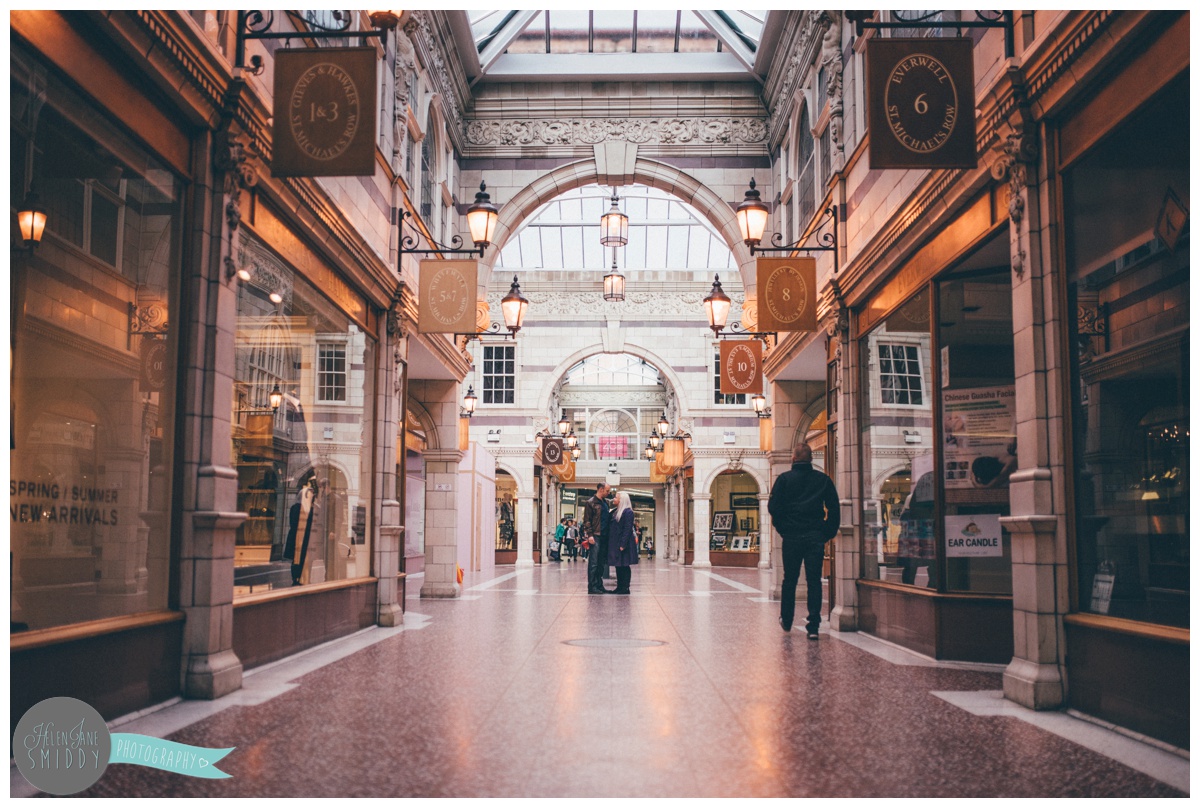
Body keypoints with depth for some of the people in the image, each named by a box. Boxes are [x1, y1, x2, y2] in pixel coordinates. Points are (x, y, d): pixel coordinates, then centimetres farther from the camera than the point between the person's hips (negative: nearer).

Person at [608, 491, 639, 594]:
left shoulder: (628, 512, -11)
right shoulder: (616, 511, 15)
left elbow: (628, 529, -17)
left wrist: (623, 544, -22)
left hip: (623, 543, -9)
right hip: (615, 543, 9)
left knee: (624, 566, -4)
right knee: (618, 566, 10)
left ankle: (625, 588, 0)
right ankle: (620, 587, 16)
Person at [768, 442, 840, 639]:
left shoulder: (784, 479, -2)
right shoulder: (823, 480, 4)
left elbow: (773, 506, -6)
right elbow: (834, 509, 3)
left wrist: (781, 527, 7)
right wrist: (828, 533, 10)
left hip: (792, 536, 0)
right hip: (816, 536, 1)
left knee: (789, 579, 13)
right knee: (814, 581, 1)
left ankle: (786, 620, 25)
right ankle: (813, 626, -4)